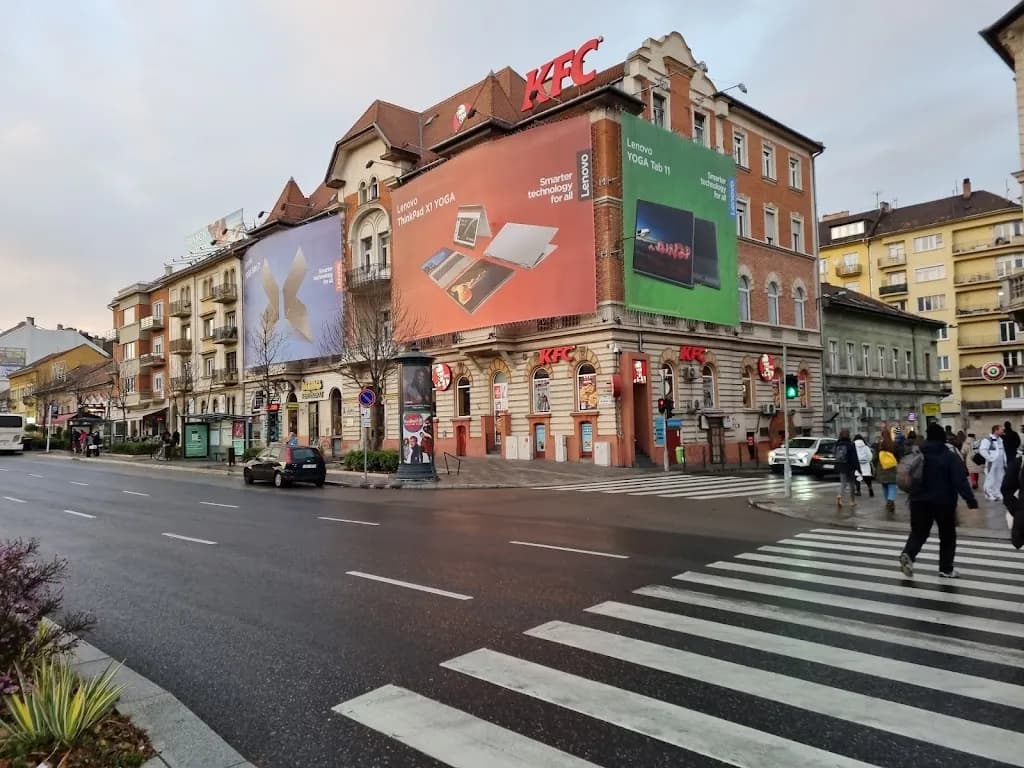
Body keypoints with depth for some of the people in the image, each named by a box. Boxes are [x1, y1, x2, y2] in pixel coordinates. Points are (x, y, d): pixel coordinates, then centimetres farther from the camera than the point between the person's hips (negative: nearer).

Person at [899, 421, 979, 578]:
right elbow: (960, 481, -17)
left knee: (918, 532, 10)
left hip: (919, 500, 3)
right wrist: (971, 500, -18)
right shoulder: (949, 456, -10)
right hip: (943, 502, -3)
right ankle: (946, 569, 16)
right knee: (947, 535, 13)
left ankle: (907, 554, -17)